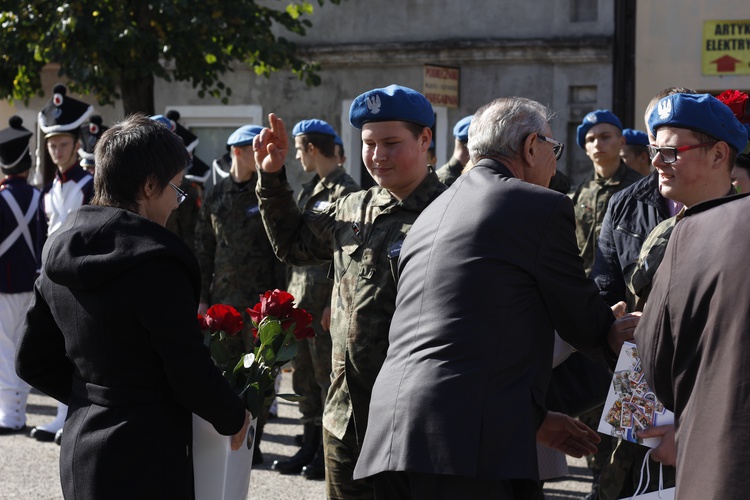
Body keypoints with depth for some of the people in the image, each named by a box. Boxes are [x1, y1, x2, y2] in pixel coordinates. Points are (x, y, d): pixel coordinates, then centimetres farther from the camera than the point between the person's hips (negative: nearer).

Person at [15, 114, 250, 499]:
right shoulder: (155, 264, -19)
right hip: (145, 460, -8)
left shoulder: (62, 253, 6)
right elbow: (190, 370, -17)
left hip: (80, 452, 8)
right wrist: (233, 418, 0)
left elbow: (31, 363, 11)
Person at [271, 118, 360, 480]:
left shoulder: (345, 191, -11)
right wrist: (290, 291, 15)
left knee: (326, 374, -3)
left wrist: (335, 302, -20)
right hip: (300, 295, 9)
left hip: (325, 297, -9)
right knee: (303, 376, 13)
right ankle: (311, 445, 21)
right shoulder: (308, 190, 17)